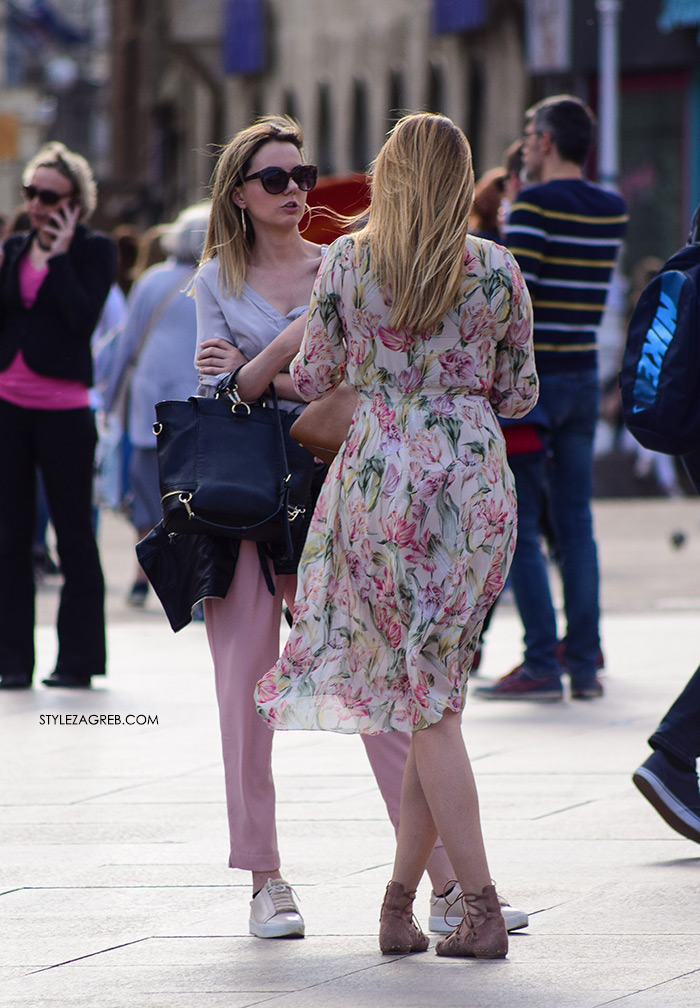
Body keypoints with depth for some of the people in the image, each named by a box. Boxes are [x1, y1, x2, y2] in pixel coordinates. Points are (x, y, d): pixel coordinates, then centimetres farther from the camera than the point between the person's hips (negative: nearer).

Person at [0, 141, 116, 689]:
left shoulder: (94, 250, -3)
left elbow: (84, 318, -15)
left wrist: (59, 255, -12)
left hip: (64, 409, -5)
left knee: (74, 536, 2)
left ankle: (78, 659, 9)